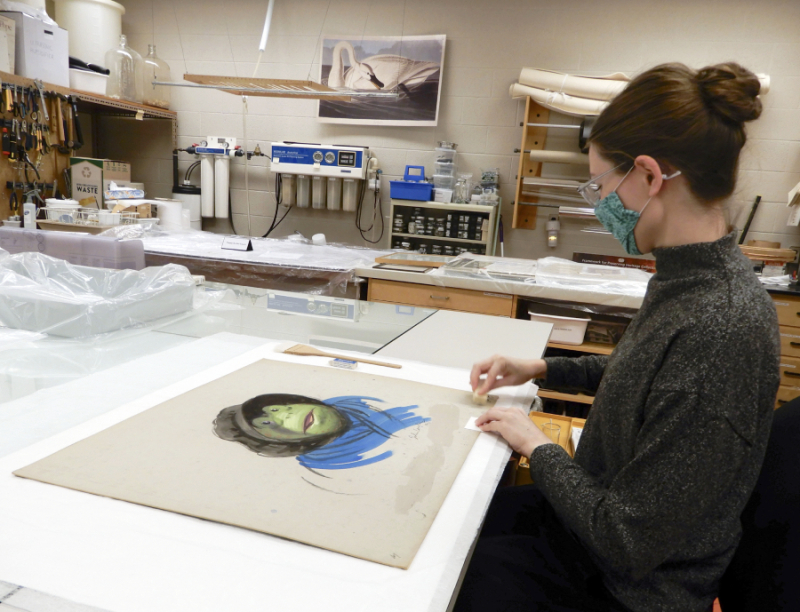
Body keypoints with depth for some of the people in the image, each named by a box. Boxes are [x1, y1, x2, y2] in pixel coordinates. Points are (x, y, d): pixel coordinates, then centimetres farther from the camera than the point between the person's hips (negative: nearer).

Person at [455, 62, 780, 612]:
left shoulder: (719, 328, -34)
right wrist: (541, 369, 7)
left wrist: (536, 444, -15)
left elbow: (628, 541, -29)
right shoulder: (692, 279, -4)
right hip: (597, 520, 8)